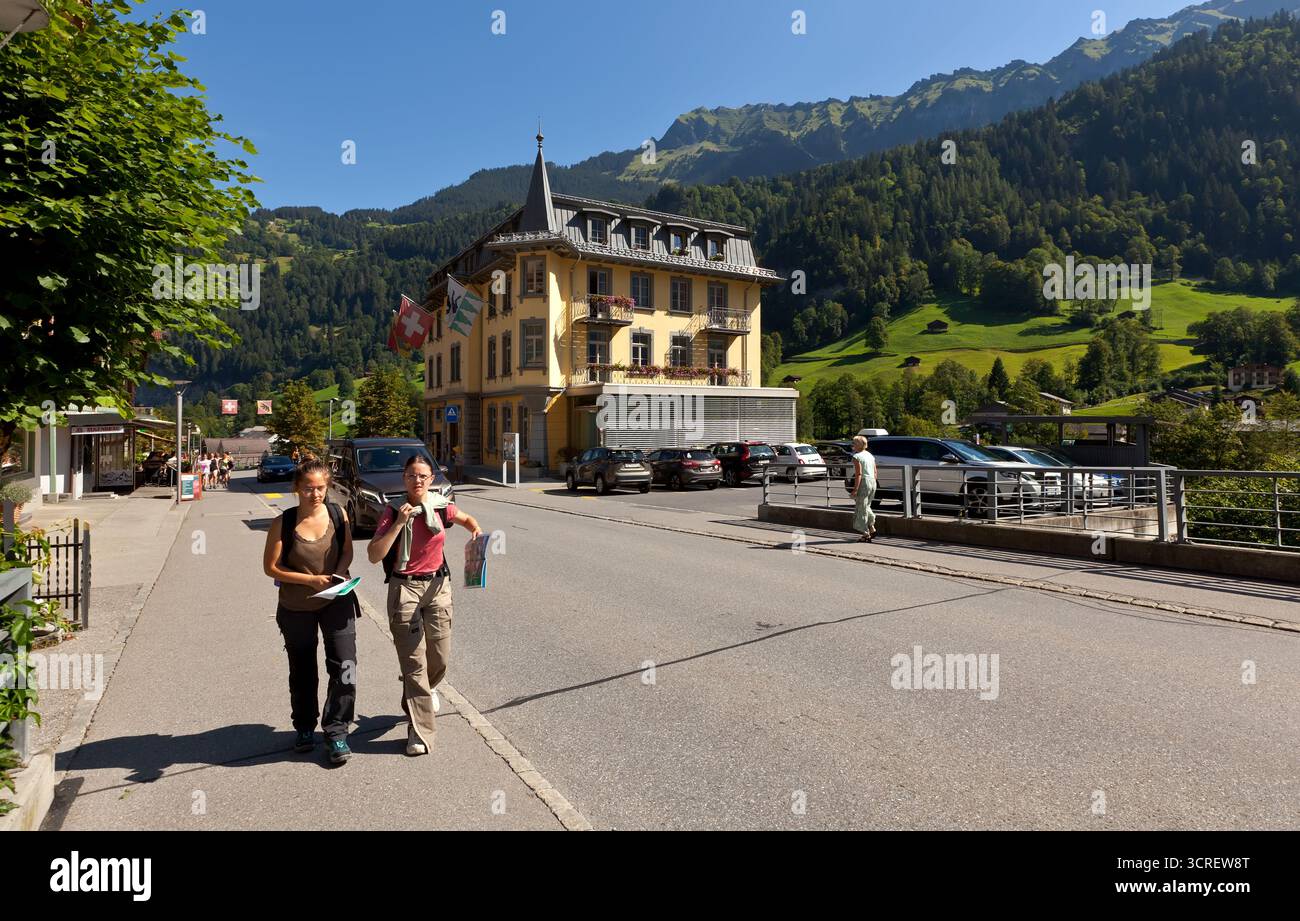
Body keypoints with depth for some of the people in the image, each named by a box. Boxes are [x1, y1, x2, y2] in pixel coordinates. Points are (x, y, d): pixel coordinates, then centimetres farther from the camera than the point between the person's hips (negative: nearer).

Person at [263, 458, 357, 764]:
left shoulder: (338, 514, -7)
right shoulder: (283, 523, -11)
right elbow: (271, 567, -8)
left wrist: (338, 575, -16)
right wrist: (310, 580, -19)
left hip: (337, 601, 0)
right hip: (297, 607, 0)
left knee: (344, 667, -10)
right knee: (302, 671, 15)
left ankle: (336, 731, 5)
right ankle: (305, 728, 36)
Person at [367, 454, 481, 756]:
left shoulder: (442, 507, -1)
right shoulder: (394, 511, -8)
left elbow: (467, 518, 21)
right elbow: (374, 555, -17)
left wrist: (476, 531, -1)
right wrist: (400, 523, -23)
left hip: (438, 585, 3)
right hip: (404, 588, -3)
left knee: (440, 655, 10)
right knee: (414, 660, -3)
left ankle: (426, 689, 46)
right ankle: (420, 731, 7)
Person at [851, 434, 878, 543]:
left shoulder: (857, 457, -12)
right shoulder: (870, 455, 14)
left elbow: (858, 474, -18)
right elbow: (875, 472, 15)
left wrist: (855, 489, -18)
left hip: (863, 482, -8)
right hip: (872, 482, 8)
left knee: (861, 509, 1)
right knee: (866, 506, 23)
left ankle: (866, 534, 4)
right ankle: (872, 528, 19)